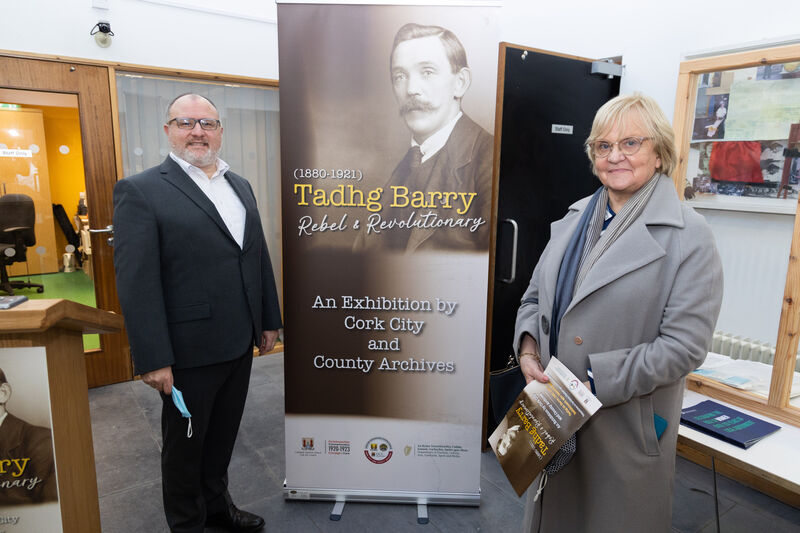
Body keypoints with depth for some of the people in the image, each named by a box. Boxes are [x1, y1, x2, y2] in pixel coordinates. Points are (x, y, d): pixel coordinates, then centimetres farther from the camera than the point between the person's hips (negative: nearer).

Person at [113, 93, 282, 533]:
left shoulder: (240, 186, 11)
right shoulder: (140, 191, -10)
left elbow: (259, 256, 14)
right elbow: (136, 281, -16)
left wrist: (269, 319, 13)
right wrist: (153, 359, -18)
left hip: (239, 344, 6)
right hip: (188, 351, -6)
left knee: (223, 434, 22)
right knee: (184, 443, 15)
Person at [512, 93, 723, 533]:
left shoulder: (689, 236, -12)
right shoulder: (575, 219, 6)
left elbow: (685, 344, -17)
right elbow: (535, 297, 10)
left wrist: (595, 382, -22)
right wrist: (528, 349, -8)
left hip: (628, 426, -5)